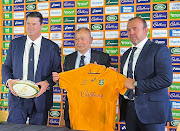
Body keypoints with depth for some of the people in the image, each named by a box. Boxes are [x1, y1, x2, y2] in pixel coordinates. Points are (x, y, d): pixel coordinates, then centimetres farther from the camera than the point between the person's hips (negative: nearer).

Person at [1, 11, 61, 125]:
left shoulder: (52, 47, 1)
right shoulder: (15, 43, 8)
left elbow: (57, 72, 3)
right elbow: (6, 67, 11)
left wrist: (47, 83, -16)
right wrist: (9, 80, -9)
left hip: (40, 98, -1)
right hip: (17, 96, 1)